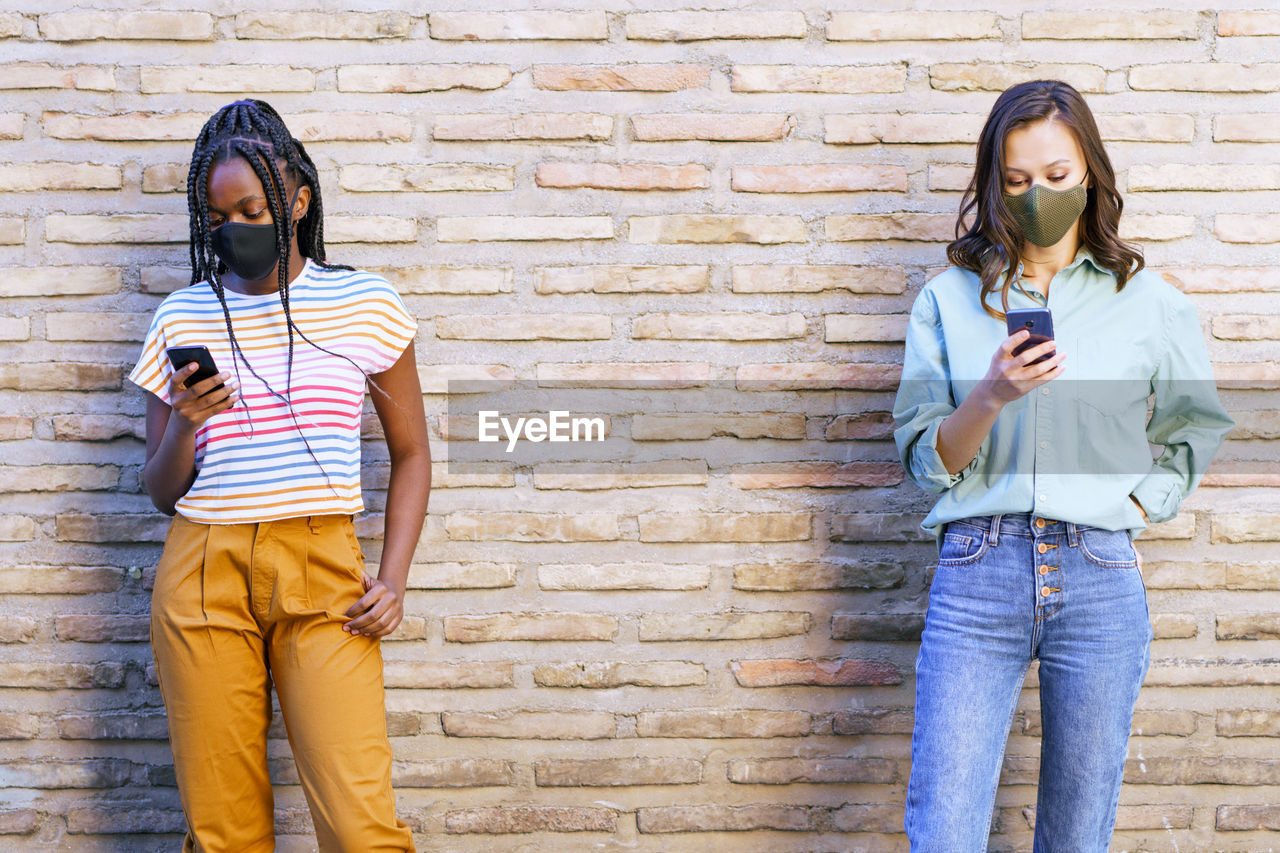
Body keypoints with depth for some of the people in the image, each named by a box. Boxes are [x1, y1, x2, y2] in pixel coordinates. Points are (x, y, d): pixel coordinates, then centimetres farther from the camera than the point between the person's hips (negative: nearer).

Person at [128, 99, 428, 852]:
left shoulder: (366, 305, 5)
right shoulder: (182, 318, 9)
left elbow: (410, 453, 12)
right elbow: (161, 492, 14)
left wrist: (393, 578, 0)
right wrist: (185, 424, -7)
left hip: (323, 573, -1)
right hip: (203, 576, 2)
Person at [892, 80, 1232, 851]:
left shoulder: (1150, 304, 7)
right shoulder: (950, 300, 7)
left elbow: (1196, 429, 21)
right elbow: (926, 460, 3)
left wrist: (1137, 504, 5)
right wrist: (992, 396, -15)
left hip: (1100, 578, 1)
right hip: (978, 570, 0)